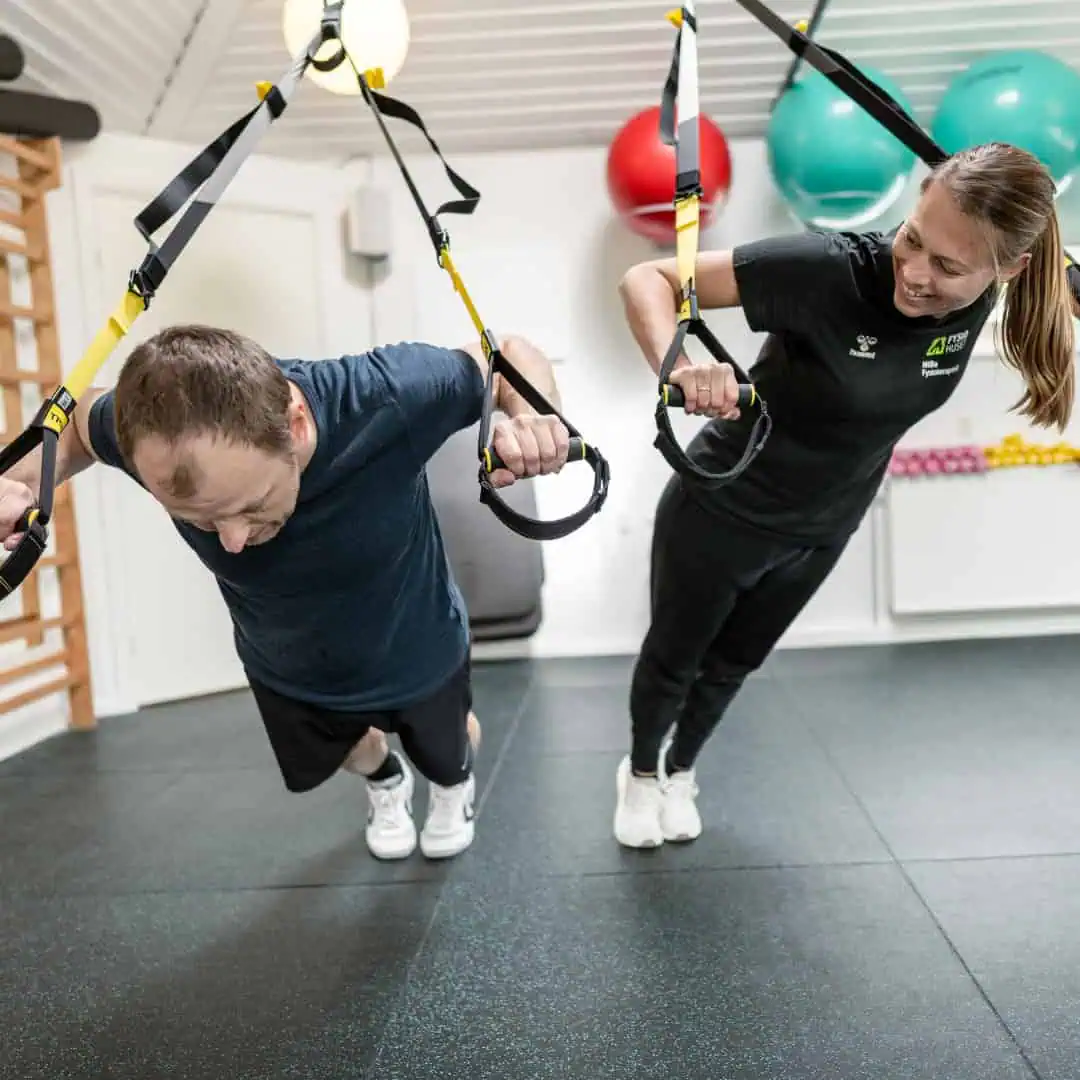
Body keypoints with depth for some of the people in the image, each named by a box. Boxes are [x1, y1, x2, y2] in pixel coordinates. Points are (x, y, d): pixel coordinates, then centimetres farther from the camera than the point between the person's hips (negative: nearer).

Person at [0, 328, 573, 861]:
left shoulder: (388, 397, -43)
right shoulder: (149, 427, -34)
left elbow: (509, 353, -23)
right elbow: (81, 420, -7)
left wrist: (531, 414, -46)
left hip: (418, 652, -1)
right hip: (285, 670, 2)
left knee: (449, 750, 32)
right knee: (346, 751, 34)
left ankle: (454, 782, 70)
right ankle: (385, 780, 71)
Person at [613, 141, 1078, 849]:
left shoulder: (981, 295, -17)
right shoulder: (832, 268, -34)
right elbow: (647, 279, -36)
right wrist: (680, 369, -52)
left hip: (822, 530, 5)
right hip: (720, 512, -4)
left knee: (733, 664, 25)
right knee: (672, 657, 18)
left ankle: (680, 772, 54)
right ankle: (640, 772, 50)